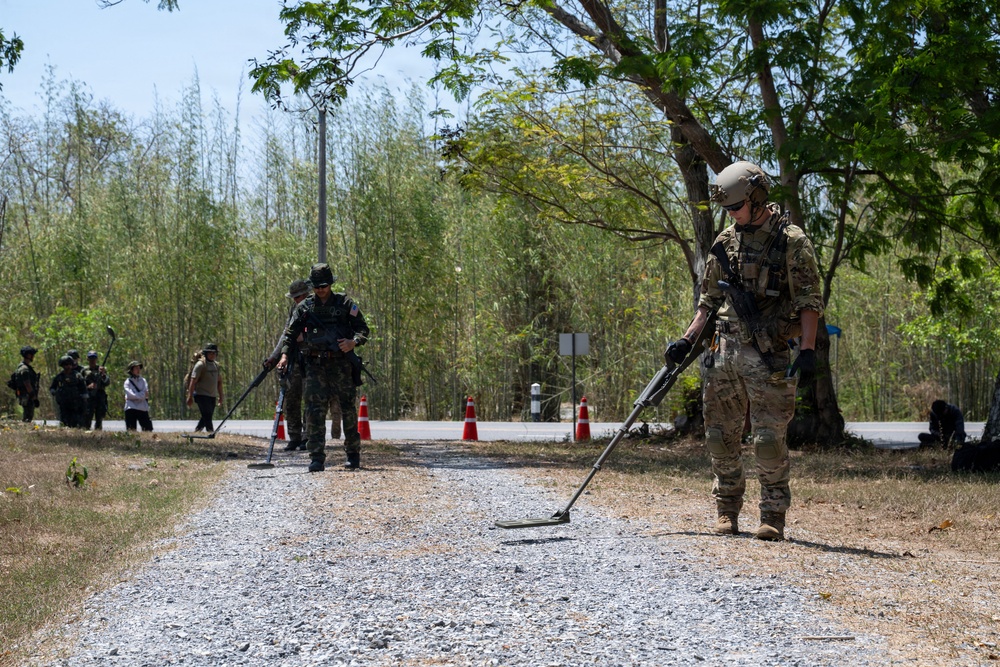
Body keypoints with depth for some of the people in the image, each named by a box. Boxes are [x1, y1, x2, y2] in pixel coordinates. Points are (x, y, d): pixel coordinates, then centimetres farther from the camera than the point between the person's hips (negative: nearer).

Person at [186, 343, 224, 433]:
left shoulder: (216, 365, 15)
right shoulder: (200, 365, -8)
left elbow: (219, 382, 22)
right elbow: (193, 381, -13)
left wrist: (220, 396, 20)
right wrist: (190, 396, -18)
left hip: (212, 396, 7)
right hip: (202, 395, -7)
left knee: (207, 417, 10)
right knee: (207, 416, -14)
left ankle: (196, 432, 22)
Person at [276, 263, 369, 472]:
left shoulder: (345, 304, 5)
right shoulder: (304, 307, 9)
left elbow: (363, 328, 6)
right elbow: (290, 333, 6)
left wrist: (354, 342, -15)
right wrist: (284, 355, -10)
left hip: (341, 365, -1)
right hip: (315, 366, 1)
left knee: (348, 409, 5)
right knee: (315, 411, -7)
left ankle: (353, 455, 16)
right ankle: (317, 458, -6)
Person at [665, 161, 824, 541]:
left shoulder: (791, 241, -5)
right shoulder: (726, 241, 13)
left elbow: (809, 302, -8)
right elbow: (709, 299, 20)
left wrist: (808, 351, -18)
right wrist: (687, 340, 11)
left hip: (768, 356, -6)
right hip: (724, 350, 6)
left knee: (768, 439, -7)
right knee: (721, 437, 7)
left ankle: (773, 517, 2)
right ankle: (727, 512, 19)